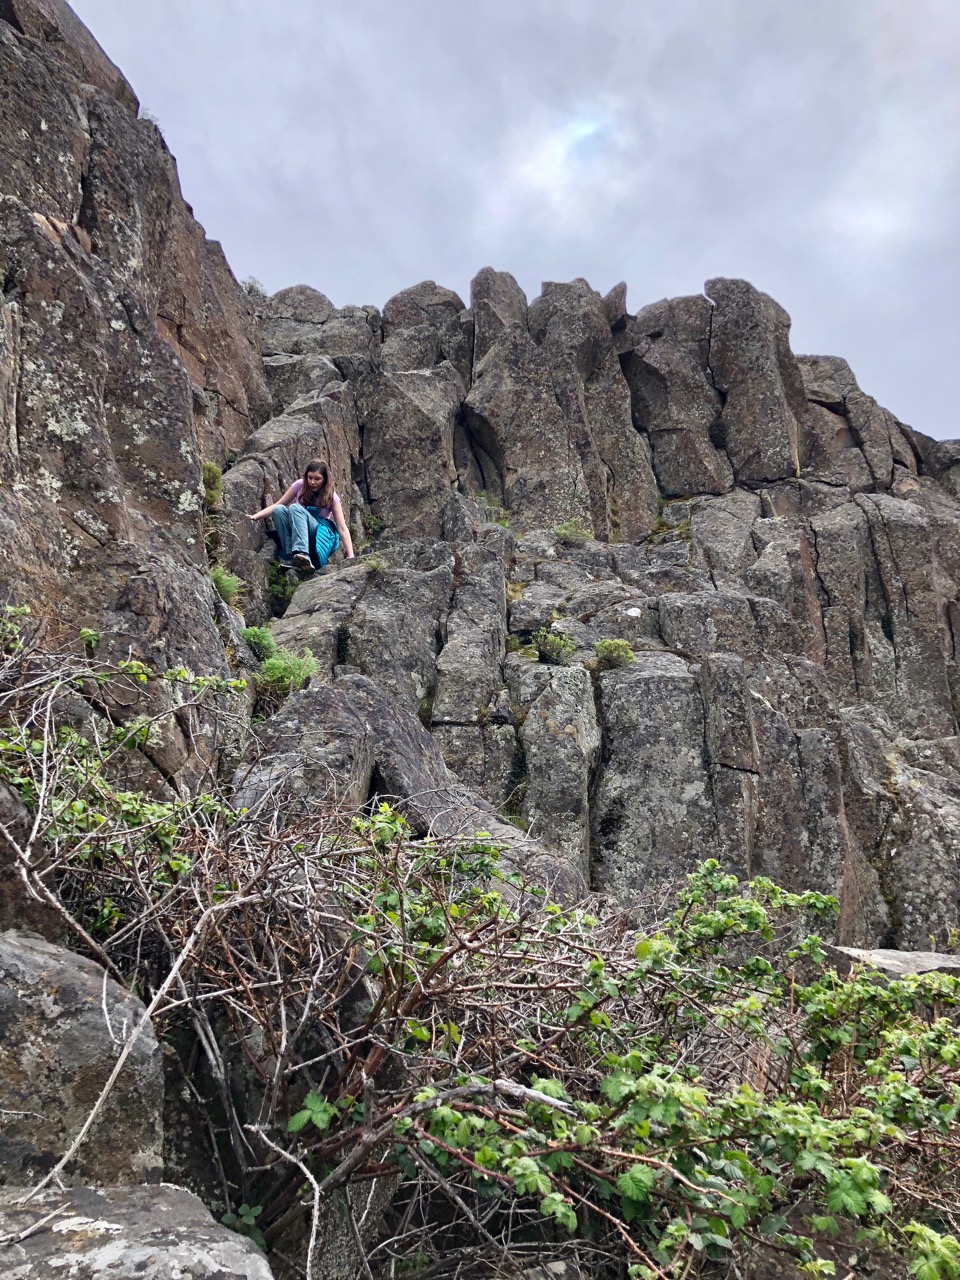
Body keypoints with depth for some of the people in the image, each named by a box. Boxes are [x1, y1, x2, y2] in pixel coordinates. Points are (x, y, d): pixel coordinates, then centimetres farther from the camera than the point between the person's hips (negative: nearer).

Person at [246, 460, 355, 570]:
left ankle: (301, 554, -49)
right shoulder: (300, 485, -1)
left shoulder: (331, 496, -8)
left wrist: (351, 557, -22)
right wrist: (255, 516, -13)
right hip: (295, 534, 3)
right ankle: (290, 556, -34)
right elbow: (276, 505, 3)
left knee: (295, 508, -29)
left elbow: (342, 529, -12)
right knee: (278, 509, -25)